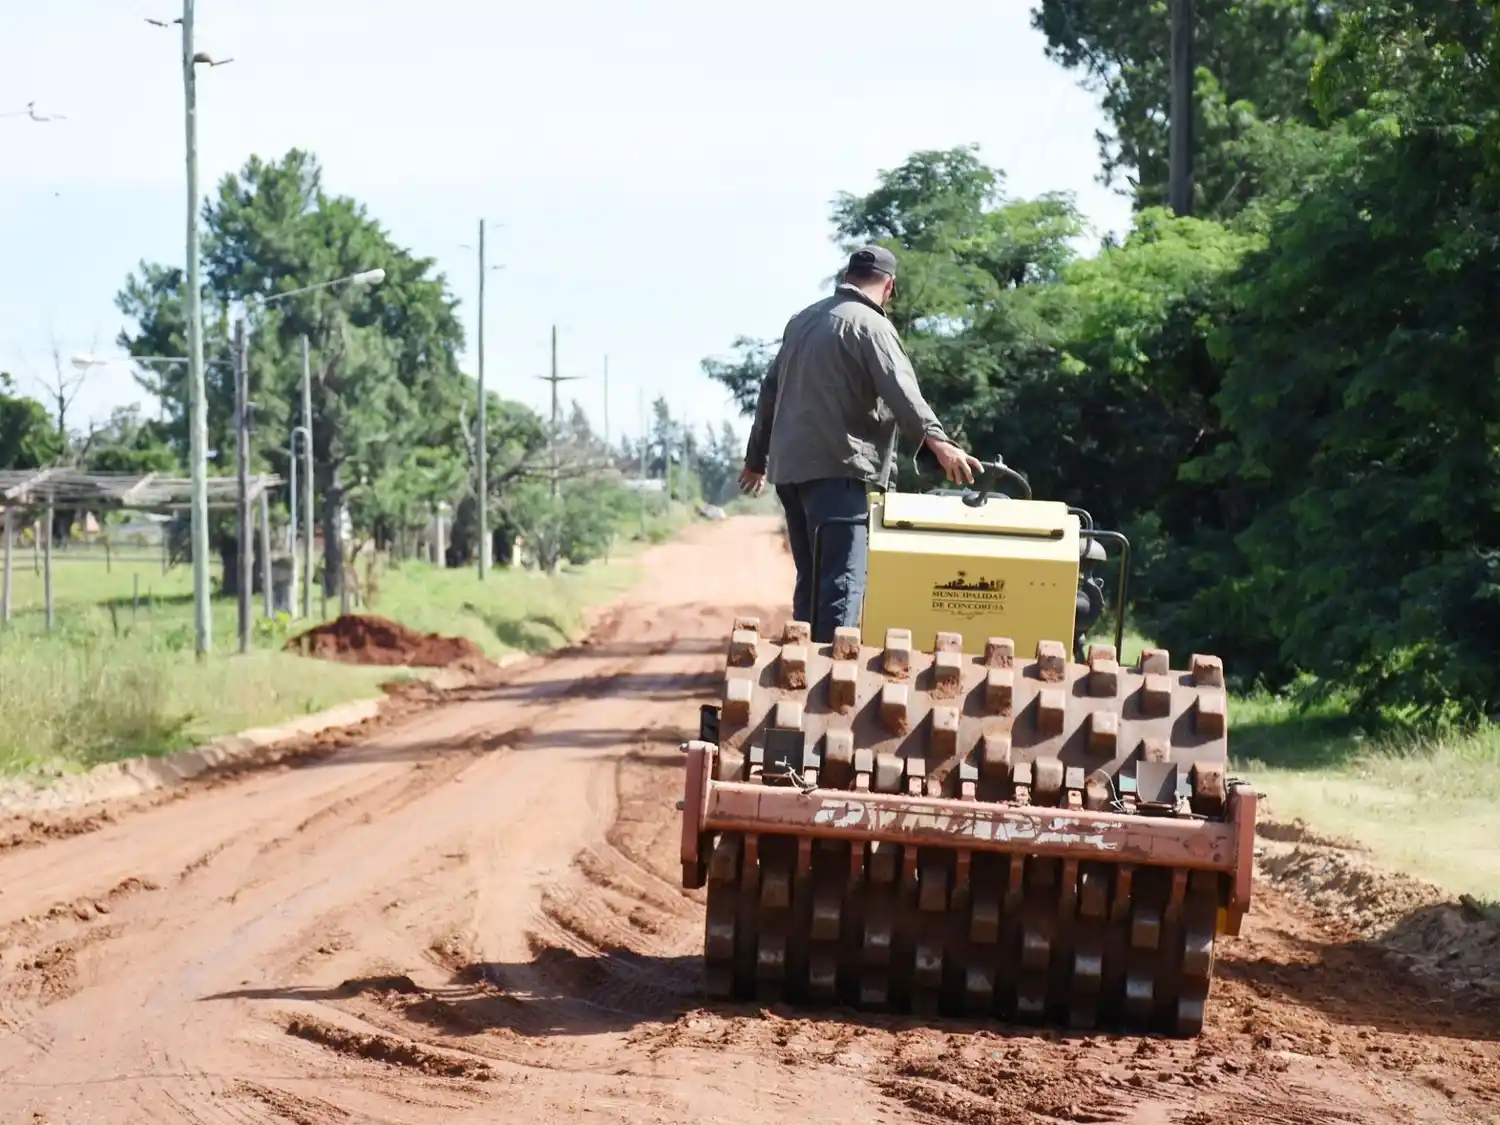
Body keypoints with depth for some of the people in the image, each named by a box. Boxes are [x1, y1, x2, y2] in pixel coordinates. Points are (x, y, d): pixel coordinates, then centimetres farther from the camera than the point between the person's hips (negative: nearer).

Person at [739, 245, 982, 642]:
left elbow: (771, 390, 28)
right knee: (842, 579, -13)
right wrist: (938, 442, -30)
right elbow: (901, 390, -20)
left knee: (812, 577, 13)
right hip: (835, 466, -8)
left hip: (789, 466, 9)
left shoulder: (803, 320, 21)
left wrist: (757, 458, 36)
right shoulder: (869, 324, -5)